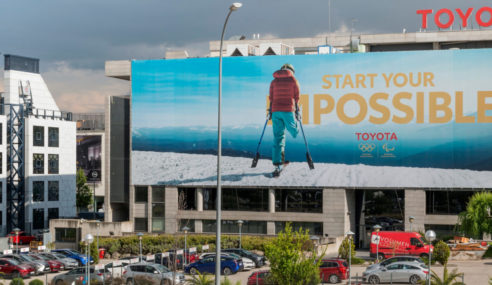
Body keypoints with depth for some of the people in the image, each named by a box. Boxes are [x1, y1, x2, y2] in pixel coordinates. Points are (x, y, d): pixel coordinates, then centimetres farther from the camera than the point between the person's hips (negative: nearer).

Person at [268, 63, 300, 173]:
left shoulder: (274, 81, 14)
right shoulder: (293, 80, 6)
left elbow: (271, 98, 10)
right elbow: (296, 98, 3)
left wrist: (270, 111, 15)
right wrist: (297, 111, 8)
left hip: (276, 110, 3)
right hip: (288, 110, -3)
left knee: (278, 136, 3)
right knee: (294, 132, 12)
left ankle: (277, 163, -5)